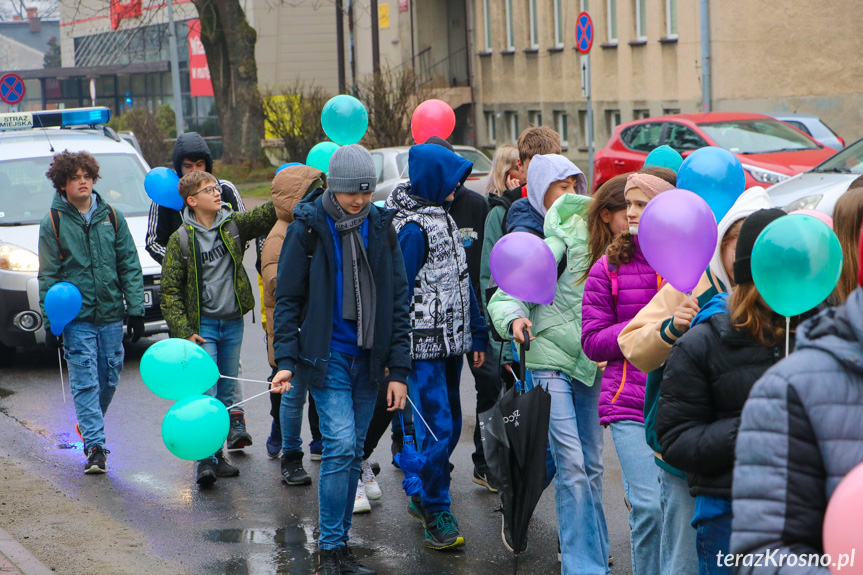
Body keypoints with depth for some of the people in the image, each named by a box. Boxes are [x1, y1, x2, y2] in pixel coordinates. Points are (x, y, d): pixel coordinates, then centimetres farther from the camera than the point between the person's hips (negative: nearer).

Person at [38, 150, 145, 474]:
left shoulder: (112, 218, 6)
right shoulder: (53, 223, -1)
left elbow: (130, 266, 7)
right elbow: (48, 277, 0)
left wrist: (135, 310, 1)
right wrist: (50, 321, -5)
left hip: (111, 314, 3)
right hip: (76, 317, -3)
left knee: (109, 379, 9)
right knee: (85, 381, -8)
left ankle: (89, 426, 31)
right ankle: (95, 446, -8)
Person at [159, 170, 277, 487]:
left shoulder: (234, 224, 4)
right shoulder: (182, 239, -5)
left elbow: (268, 214, -8)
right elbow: (169, 291, -4)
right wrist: (183, 332, -12)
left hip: (233, 323, 4)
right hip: (202, 326, -4)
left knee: (226, 393, 10)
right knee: (206, 393, -12)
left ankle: (217, 454, 20)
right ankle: (206, 460, -12)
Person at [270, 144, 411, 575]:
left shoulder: (381, 227, 4)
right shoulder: (307, 228, -5)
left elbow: (397, 301, 6)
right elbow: (287, 298, -2)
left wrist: (398, 370, 1)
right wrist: (286, 360, -12)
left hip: (368, 357, 4)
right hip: (326, 354, -4)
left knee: (352, 451, 8)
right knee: (340, 444, -13)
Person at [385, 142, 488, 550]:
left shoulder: (441, 217, 15)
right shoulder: (412, 228, -14)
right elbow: (399, 290, -16)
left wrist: (477, 334, 19)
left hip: (450, 341, 9)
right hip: (425, 346, -9)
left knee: (450, 424, 13)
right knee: (436, 428, -9)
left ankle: (425, 498, 27)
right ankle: (436, 515, -2)